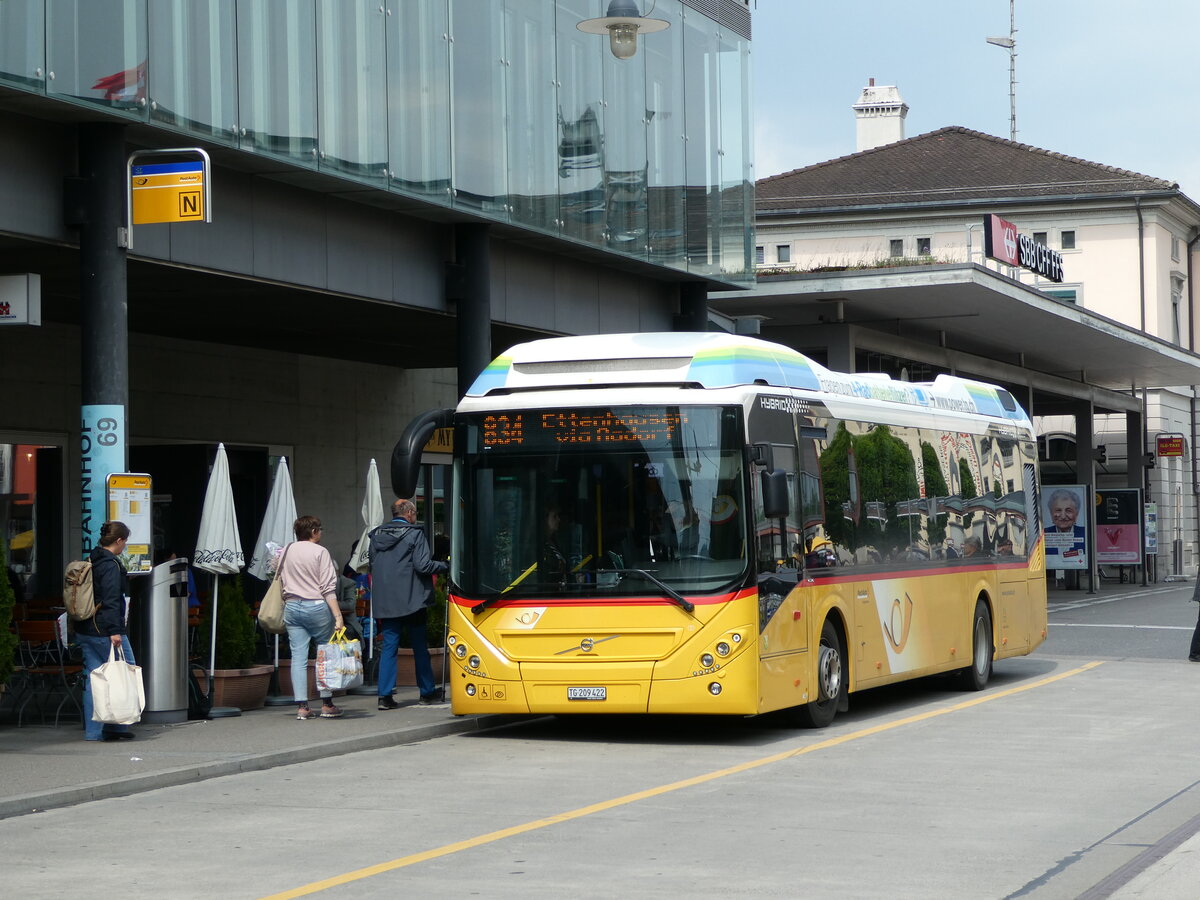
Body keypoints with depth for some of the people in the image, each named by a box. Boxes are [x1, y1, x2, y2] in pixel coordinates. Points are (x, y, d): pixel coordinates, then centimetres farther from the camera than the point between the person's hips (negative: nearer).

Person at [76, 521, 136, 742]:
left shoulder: (92, 562, 14)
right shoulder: (111, 566, -13)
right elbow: (110, 601, -20)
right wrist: (114, 631, -22)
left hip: (85, 631, 9)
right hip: (104, 630, -9)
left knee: (92, 678, 8)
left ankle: (92, 730, 8)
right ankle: (116, 726, 4)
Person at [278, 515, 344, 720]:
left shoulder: (285, 552, 10)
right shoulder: (320, 552, -6)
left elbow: (281, 583, 15)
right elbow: (328, 588, -11)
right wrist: (338, 616, -12)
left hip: (291, 607, 5)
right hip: (316, 606, -5)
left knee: (298, 657, 2)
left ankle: (301, 706, -2)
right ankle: (327, 704, 7)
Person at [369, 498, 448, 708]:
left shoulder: (376, 535, 8)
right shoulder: (414, 534, -8)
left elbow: (372, 565, 15)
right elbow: (423, 565, -15)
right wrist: (444, 566, 1)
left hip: (384, 602, 4)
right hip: (410, 600, -4)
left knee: (389, 646, 5)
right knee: (419, 647, 8)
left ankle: (385, 695, -3)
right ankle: (427, 692, 16)